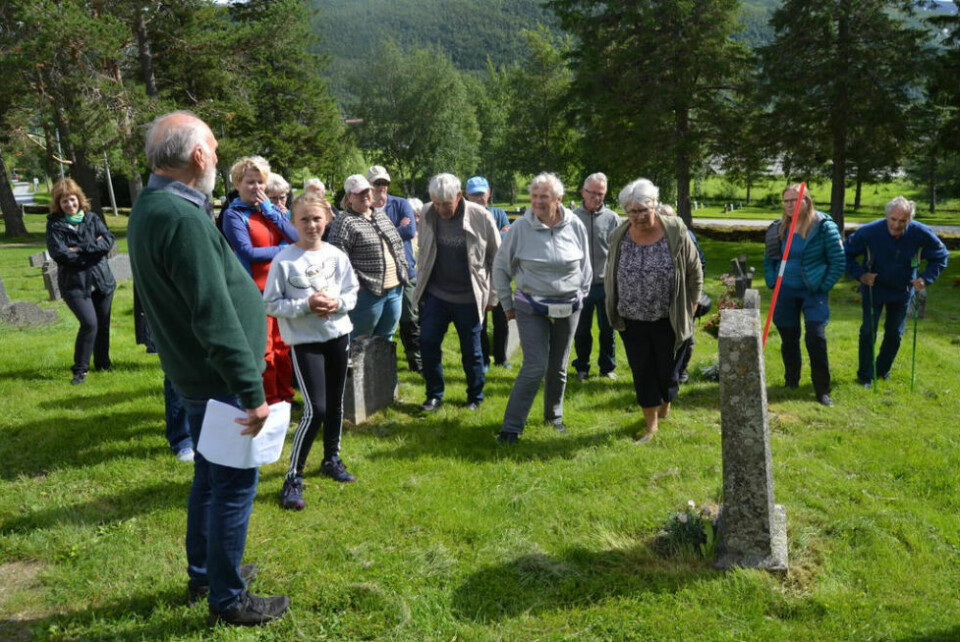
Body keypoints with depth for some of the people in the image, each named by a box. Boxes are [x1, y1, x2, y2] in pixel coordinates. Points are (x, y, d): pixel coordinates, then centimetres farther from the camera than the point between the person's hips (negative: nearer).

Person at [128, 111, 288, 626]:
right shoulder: (183, 219, -25)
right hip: (216, 377, -10)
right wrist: (252, 390, -22)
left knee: (210, 476, 22)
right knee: (235, 485, 3)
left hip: (194, 372, 10)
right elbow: (215, 318, -27)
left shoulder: (151, 208, 7)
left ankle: (203, 573, 38)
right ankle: (227, 600, 19)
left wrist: (246, 350, 19)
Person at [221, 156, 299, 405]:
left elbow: (297, 238, -2)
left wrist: (269, 210, -6)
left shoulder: (272, 209, 13)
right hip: (255, 291, -5)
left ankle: (285, 398, 26)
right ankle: (270, 402, 14)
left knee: (283, 347, 12)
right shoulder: (233, 214, -4)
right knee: (264, 352, 1)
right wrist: (282, 249, -6)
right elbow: (248, 253, -16)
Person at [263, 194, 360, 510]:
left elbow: (352, 291, 8)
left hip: (338, 335, 5)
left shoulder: (337, 256, 0)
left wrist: (337, 303, -13)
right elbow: (270, 304, -10)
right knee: (315, 410, -11)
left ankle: (332, 459, 37)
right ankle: (293, 478, 3)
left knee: (336, 404, 15)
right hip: (304, 340, -4)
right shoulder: (284, 261, -11)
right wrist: (305, 305, -21)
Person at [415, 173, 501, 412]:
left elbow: (496, 258, -3)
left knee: (471, 351, 8)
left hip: (468, 298, -3)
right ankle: (434, 395, 20)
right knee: (428, 344, 2)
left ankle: (475, 397, 27)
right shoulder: (428, 214, -3)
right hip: (435, 294, 3)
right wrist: (421, 287, 10)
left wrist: (492, 295, -1)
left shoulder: (480, 217, -12)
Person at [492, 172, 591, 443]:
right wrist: (507, 304, 1)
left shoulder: (575, 226, -4)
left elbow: (584, 265, 11)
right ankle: (511, 427, -1)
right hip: (532, 307, -3)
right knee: (535, 367, -11)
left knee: (558, 367, 15)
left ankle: (553, 416, 36)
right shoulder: (521, 227, -12)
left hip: (568, 307, 3)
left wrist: (581, 295, 11)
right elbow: (500, 266, -2)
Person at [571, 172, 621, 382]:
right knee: (581, 330, 11)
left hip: (606, 284, 0)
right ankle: (582, 368, 26)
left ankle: (608, 367, 25)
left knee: (607, 329, 10)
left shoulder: (612, 218, 1)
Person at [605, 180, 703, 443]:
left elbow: (694, 271, 0)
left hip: (668, 320, -2)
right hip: (632, 321, 2)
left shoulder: (675, 232, -10)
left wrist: (690, 306, 0)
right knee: (642, 371, 7)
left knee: (667, 369, 10)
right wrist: (612, 308, 9)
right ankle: (651, 423, 22)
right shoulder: (619, 236, -2)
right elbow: (610, 275, 11)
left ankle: (665, 405, 40)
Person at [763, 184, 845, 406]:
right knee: (788, 339, 12)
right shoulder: (778, 228, 4)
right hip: (785, 292, 4)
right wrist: (772, 282, 4)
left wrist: (823, 287, -10)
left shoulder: (824, 226, -9)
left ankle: (822, 390, -1)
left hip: (813, 293, -4)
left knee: (816, 338, -12)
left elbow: (838, 262, -7)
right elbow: (768, 258, 15)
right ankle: (791, 382, 30)